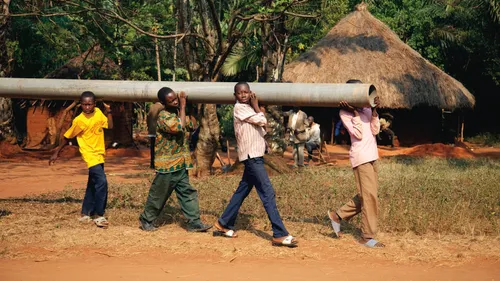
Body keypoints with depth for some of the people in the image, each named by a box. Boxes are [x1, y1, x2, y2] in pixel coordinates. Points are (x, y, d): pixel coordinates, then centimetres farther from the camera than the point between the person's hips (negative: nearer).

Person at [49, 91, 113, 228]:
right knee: (101, 182, -18)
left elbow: (110, 126, 7)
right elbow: (67, 137, -5)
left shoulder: (98, 112, 1)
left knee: (93, 185, 14)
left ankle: (86, 214, 25)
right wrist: (57, 153, 0)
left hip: (99, 154, 7)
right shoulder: (79, 121, -15)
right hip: (90, 155, -7)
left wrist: (108, 111, -4)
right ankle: (98, 215, -9)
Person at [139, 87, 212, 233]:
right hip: (167, 165, -7)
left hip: (180, 165, 8)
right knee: (158, 195, 5)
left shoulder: (177, 112, 9)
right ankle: (146, 220, 21)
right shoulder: (164, 116, -18)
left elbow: (190, 126, 10)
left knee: (188, 193, 4)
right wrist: (183, 107, -23)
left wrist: (183, 108, 2)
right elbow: (179, 127, -32)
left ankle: (194, 222, 6)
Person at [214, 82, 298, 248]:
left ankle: (224, 224, 25)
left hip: (254, 155, 10)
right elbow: (262, 121, -15)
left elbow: (262, 130, 14)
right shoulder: (240, 108, -11)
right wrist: (256, 106, -2)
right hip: (251, 156, -10)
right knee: (268, 193, -12)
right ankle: (280, 235, -14)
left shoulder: (248, 108, 16)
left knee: (242, 191, 16)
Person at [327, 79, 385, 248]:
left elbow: (375, 130, 4)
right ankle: (367, 236, -2)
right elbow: (358, 134, -15)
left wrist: (374, 111, -5)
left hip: (372, 156, 8)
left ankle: (338, 216, 26)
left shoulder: (367, 108, 13)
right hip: (361, 157, -8)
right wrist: (355, 113, -18)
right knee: (369, 196, -9)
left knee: (366, 196, 13)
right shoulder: (345, 112, -5)